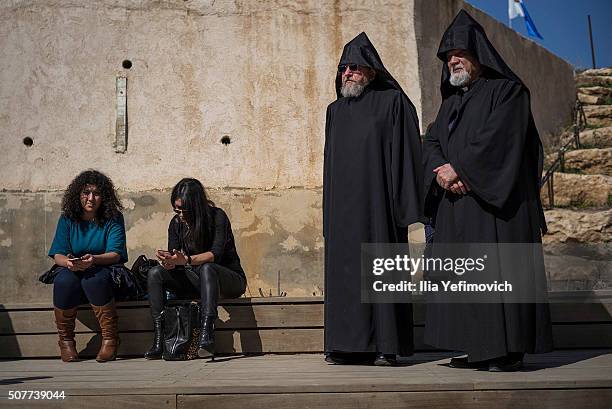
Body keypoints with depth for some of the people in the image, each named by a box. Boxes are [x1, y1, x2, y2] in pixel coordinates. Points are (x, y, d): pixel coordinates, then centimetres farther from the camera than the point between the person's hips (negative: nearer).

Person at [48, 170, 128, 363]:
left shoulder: (113, 218, -3)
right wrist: (68, 262, -28)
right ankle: (65, 340, -12)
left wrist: (94, 259, -36)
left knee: (94, 280, -37)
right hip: (71, 271, 2)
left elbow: (115, 254, -14)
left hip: (105, 269, -2)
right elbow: (58, 254, -2)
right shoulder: (67, 219, 4)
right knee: (64, 282, -33)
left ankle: (110, 338, -22)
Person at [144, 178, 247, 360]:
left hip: (228, 279, -5)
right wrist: (169, 262, -29)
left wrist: (186, 260, -41)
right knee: (155, 273, -18)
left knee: (207, 269, -39)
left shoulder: (217, 217, -14)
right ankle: (159, 340, -28)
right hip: (195, 281, 5)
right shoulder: (176, 223, 2)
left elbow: (215, 254, -25)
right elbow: (173, 254, -3)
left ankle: (206, 334, -49)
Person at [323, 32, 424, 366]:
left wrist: (404, 201, -13)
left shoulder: (393, 101, 2)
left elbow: (405, 150, -4)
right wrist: (329, 207, 15)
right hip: (343, 203, 6)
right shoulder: (335, 111, 19)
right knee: (344, 267, 3)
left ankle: (385, 346, -1)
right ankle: (348, 345, 8)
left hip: (376, 198, -5)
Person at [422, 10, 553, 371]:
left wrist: (458, 168, -14)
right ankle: (478, 348, 10)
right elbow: (432, 143, 10)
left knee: (498, 269, -8)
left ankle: (509, 350, -3)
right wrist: (441, 172, -10)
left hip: (495, 199, -7)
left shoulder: (506, 90, 0)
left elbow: (496, 138, -15)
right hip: (456, 201, 7)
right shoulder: (451, 101, 21)